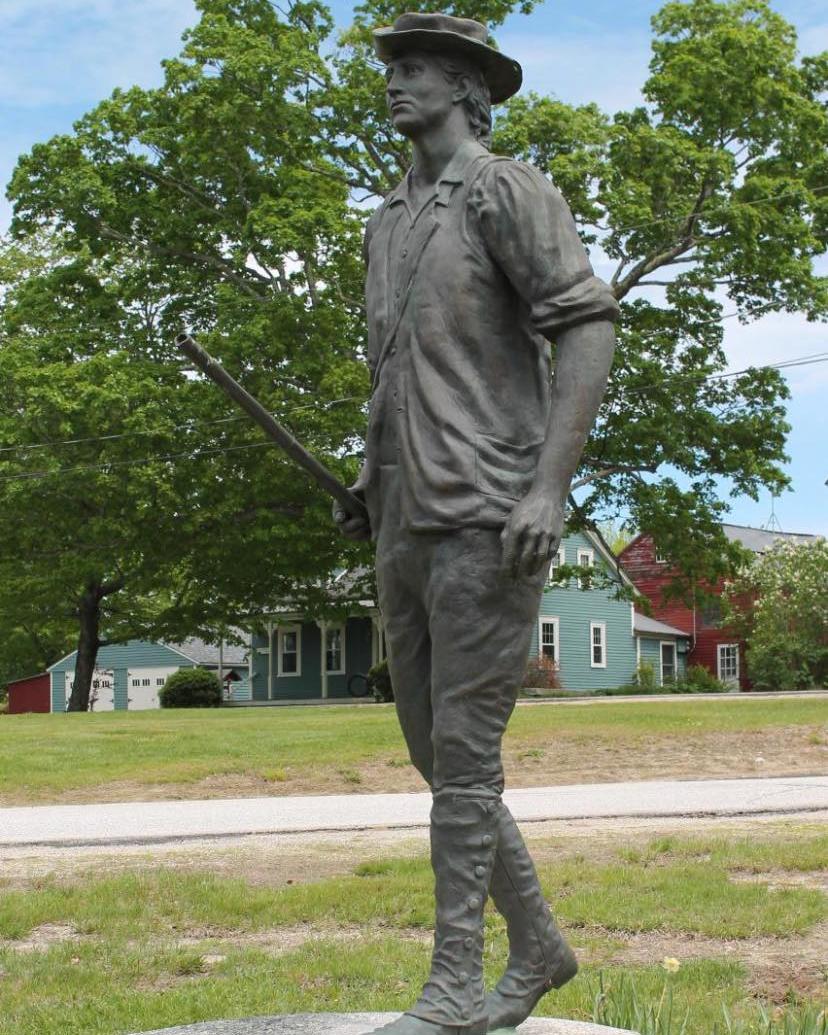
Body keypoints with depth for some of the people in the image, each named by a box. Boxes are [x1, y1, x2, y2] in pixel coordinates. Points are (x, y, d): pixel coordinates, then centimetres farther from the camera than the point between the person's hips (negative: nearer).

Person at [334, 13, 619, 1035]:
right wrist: (368, 481, 17)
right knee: (433, 749, 11)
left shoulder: (509, 191, -3)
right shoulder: (386, 222, 21)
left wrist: (548, 485, -20)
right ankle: (537, 948, 25)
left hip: (484, 522, -8)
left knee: (462, 750, -8)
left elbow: (588, 326, -12)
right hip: (405, 528, 9)